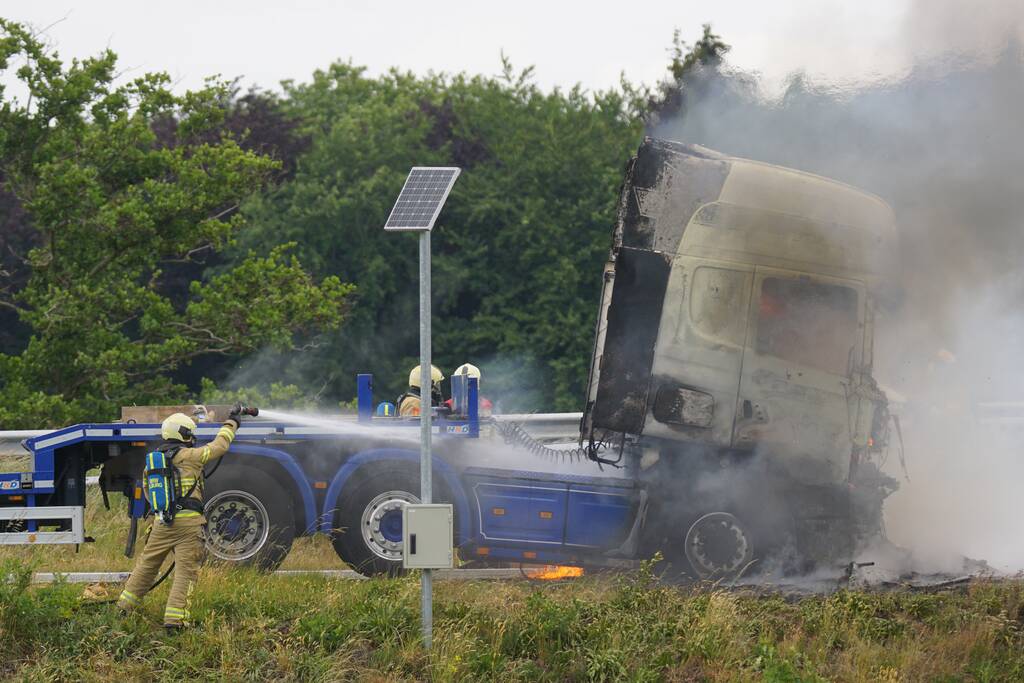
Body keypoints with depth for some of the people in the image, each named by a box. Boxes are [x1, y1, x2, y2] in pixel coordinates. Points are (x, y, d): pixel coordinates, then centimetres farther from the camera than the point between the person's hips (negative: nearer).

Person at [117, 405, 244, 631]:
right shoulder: (189, 456, -5)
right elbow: (219, 446, 3)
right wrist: (232, 422, 17)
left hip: (161, 520, 6)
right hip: (187, 522, -6)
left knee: (146, 564, 18)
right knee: (185, 571, -3)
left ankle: (125, 606, 24)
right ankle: (174, 618, -10)